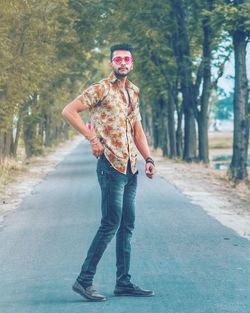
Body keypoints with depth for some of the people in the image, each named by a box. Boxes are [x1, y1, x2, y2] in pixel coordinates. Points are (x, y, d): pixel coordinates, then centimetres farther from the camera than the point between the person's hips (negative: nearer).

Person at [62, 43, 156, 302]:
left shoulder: (133, 92, 16)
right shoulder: (101, 89, -8)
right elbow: (68, 111, -14)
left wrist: (148, 159, 10)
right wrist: (93, 139, -15)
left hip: (130, 167, 8)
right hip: (111, 164, -8)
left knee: (127, 225, 9)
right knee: (111, 224, -10)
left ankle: (124, 283, 16)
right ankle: (84, 280, -2)